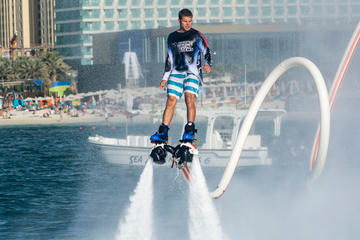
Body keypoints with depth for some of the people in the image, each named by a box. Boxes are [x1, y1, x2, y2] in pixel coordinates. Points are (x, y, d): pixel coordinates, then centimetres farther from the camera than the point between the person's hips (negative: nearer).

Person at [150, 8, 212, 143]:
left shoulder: (196, 35, 7)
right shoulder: (172, 37, 18)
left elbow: (206, 51, 2)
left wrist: (208, 64, -18)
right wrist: (165, 78, 19)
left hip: (192, 73, -3)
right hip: (176, 73, 3)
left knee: (189, 99, -21)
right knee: (170, 101, -8)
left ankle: (190, 131, -18)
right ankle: (163, 133, -8)